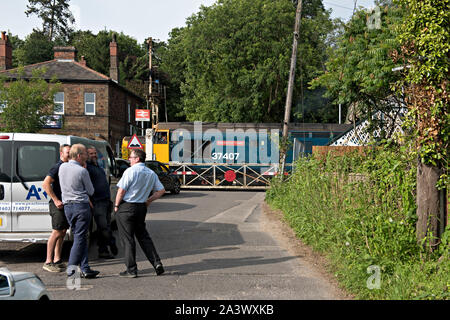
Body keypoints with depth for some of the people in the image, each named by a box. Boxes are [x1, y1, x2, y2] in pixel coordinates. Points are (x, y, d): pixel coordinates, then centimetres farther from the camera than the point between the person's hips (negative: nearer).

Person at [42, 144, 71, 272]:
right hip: (58, 205, -9)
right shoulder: (57, 167, -11)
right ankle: (48, 262, -6)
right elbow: (46, 184, -21)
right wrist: (56, 200, -22)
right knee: (57, 232, -10)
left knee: (63, 232, 10)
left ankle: (57, 260, 17)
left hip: (66, 204, 9)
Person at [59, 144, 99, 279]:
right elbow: (91, 191, 0)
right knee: (80, 238, -4)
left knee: (79, 237, 10)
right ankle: (71, 267, -9)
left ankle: (85, 268, 9)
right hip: (81, 206, -7)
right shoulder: (82, 171, -11)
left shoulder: (62, 167, 7)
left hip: (67, 206, 7)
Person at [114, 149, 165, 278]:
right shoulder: (151, 174, 9)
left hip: (126, 207, -6)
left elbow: (121, 190, -14)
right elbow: (161, 190, 10)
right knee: (143, 236, 16)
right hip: (141, 208, 6)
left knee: (127, 238, 1)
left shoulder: (130, 171, -12)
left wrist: (116, 205, -3)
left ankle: (131, 270, 4)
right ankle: (157, 263, 7)